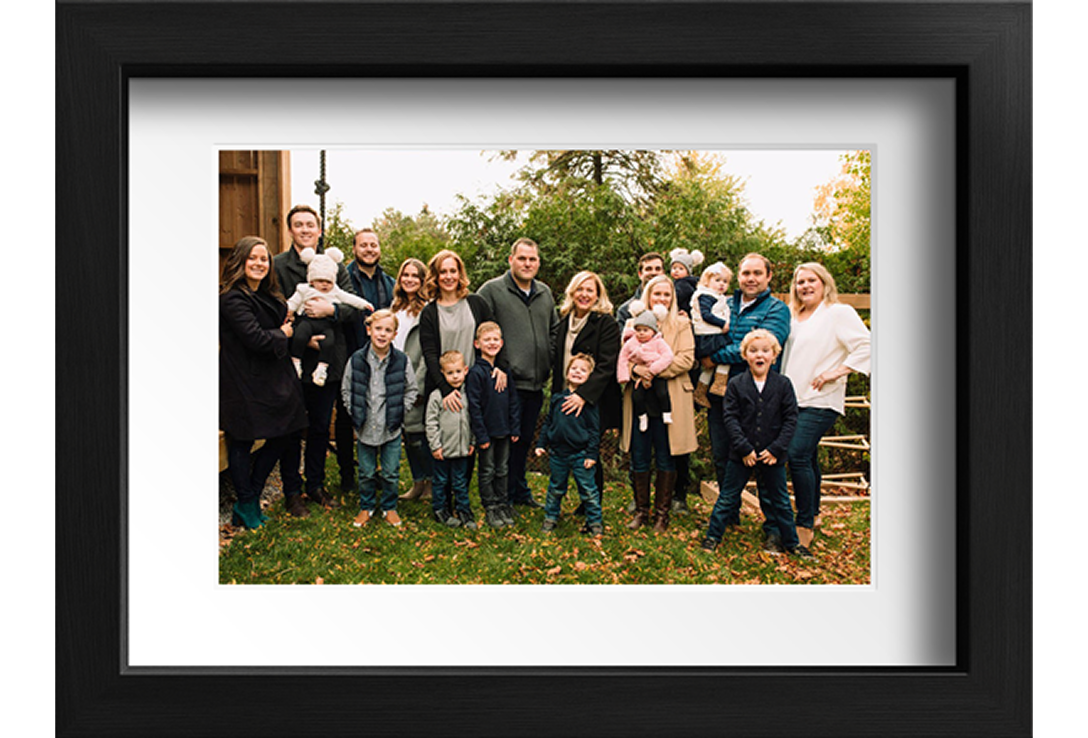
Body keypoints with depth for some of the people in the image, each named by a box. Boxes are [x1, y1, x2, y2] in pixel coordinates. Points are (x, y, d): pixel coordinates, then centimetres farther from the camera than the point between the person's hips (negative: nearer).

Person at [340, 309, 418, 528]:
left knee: (391, 473, 9)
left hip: (391, 428, 0)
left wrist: (398, 412, -3)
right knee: (366, 473, 12)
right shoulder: (356, 359, -5)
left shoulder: (402, 360, -7)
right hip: (365, 428, 1)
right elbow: (346, 390, 5)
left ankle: (389, 507, 30)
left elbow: (411, 390, 3)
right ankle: (366, 506, 33)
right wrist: (355, 414, -1)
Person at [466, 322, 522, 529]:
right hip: (486, 431, -5)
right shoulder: (476, 372, -12)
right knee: (487, 471, 7)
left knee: (503, 469, 14)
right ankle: (490, 509, 17)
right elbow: (474, 406, -13)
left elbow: (513, 401, 9)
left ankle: (503, 505, 25)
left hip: (504, 431, 5)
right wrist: (481, 435, -14)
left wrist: (515, 428, 5)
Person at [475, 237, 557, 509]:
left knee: (525, 438, 17)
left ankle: (519, 491, 32)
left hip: (536, 383, 6)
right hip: (506, 382, -6)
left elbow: (554, 330, 24)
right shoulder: (492, 290, -7)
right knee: (506, 439, -2)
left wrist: (548, 362, 12)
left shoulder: (545, 293, 13)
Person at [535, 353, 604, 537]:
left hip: (580, 454, -3)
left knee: (588, 489, 3)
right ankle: (550, 518, 32)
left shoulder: (588, 400, -6)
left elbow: (594, 429, -6)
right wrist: (541, 444, 9)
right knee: (555, 488, 16)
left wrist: (591, 454, -9)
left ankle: (595, 522, 18)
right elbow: (548, 423, 14)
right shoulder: (557, 398, 5)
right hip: (557, 453, 4)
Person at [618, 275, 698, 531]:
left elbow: (686, 359, -5)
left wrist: (655, 371, -15)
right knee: (639, 459, 5)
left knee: (666, 460, 3)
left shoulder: (681, 324, 6)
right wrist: (636, 369, -15)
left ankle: (662, 514, 15)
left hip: (669, 399, -2)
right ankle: (641, 510, 19)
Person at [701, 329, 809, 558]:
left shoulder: (783, 385, -1)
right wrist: (744, 448, -13)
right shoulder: (736, 385, -3)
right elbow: (730, 418, -6)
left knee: (779, 499, 12)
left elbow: (790, 419, -2)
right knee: (728, 497, 9)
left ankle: (791, 541, 27)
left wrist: (776, 449, -9)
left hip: (772, 455, 1)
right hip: (741, 454, 0)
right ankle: (713, 535, 21)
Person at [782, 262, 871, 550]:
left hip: (819, 400, -7)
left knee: (798, 455, -15)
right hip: (792, 397, 7)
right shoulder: (793, 316, 17)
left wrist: (835, 372, -16)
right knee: (808, 457, 15)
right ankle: (813, 513, 29)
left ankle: (805, 526, -8)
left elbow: (865, 347, -11)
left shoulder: (840, 313, -3)